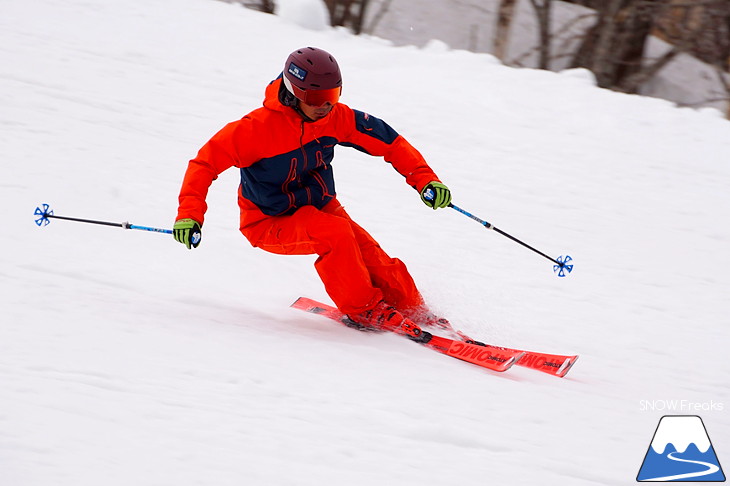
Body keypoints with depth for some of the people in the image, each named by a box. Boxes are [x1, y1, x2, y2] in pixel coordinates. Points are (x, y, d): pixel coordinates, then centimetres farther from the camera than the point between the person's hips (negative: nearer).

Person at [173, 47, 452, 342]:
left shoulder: (336, 117, -9)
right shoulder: (260, 127, -24)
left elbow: (389, 141, 0)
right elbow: (206, 161, -20)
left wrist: (424, 179, -11)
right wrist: (190, 213, -32)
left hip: (321, 207, 5)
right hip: (270, 223, -5)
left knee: (378, 265, -15)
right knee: (336, 234, -32)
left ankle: (414, 312, 10)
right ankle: (364, 309, -12)